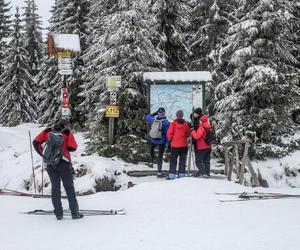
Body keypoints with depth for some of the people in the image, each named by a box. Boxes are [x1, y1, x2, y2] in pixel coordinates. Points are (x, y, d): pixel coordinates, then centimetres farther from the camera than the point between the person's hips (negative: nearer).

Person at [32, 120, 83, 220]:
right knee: (69, 187, 6)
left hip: (49, 163, 2)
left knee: (55, 187, 11)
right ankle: (75, 213, 6)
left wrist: (42, 154, 7)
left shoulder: (47, 131, 9)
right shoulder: (67, 133, 2)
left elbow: (36, 142, 1)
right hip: (63, 162, -2)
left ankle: (58, 213, 9)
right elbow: (73, 148, -3)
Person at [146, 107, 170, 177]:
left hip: (153, 140, 2)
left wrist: (155, 113, 12)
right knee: (160, 156, 7)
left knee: (151, 149, 36)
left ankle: (151, 162, 36)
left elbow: (147, 117, 15)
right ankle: (159, 172, 7)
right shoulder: (166, 122, -18)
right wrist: (168, 144, -9)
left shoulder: (153, 119, -9)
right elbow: (167, 134, -16)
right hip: (162, 141, -2)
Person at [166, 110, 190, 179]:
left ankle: (172, 175, -3)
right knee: (182, 160, 10)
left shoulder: (173, 124, -10)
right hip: (184, 145, 2)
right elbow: (188, 134, 7)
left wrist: (170, 139, 9)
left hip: (175, 145, -2)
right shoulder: (185, 124, -2)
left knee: (173, 160, 4)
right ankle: (181, 174, 9)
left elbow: (169, 134, -10)